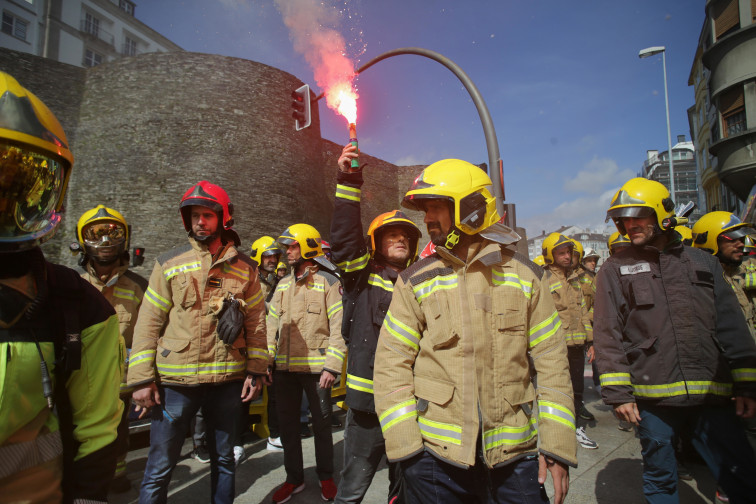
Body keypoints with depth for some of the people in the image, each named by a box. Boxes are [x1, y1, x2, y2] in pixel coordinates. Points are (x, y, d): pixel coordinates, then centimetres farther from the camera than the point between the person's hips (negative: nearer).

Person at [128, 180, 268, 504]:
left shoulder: (245, 268, 3)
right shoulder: (169, 264, 0)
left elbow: (256, 323, 5)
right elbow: (148, 324, -1)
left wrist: (256, 371, 0)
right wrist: (142, 379, -6)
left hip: (228, 380, 2)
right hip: (176, 382, -1)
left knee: (224, 460, 17)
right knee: (159, 468, 6)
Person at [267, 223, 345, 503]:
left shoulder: (328, 282, -6)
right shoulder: (283, 285, 12)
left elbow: (338, 327, -11)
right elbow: (272, 325, 13)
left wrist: (332, 367, -17)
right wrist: (265, 362, 6)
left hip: (316, 368, -5)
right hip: (284, 368, 5)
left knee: (321, 425, 10)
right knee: (288, 425, 15)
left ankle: (326, 477, 30)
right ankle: (294, 478, 32)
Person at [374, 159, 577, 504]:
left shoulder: (525, 276, 1)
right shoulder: (416, 281, -1)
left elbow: (551, 362, 2)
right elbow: (392, 364, -2)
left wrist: (557, 445, -2)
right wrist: (405, 444, -8)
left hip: (514, 455, 1)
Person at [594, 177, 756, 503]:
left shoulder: (702, 262, 10)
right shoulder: (615, 270, 1)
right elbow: (608, 335, -4)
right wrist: (617, 392, -9)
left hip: (712, 395, 2)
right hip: (652, 397, -2)